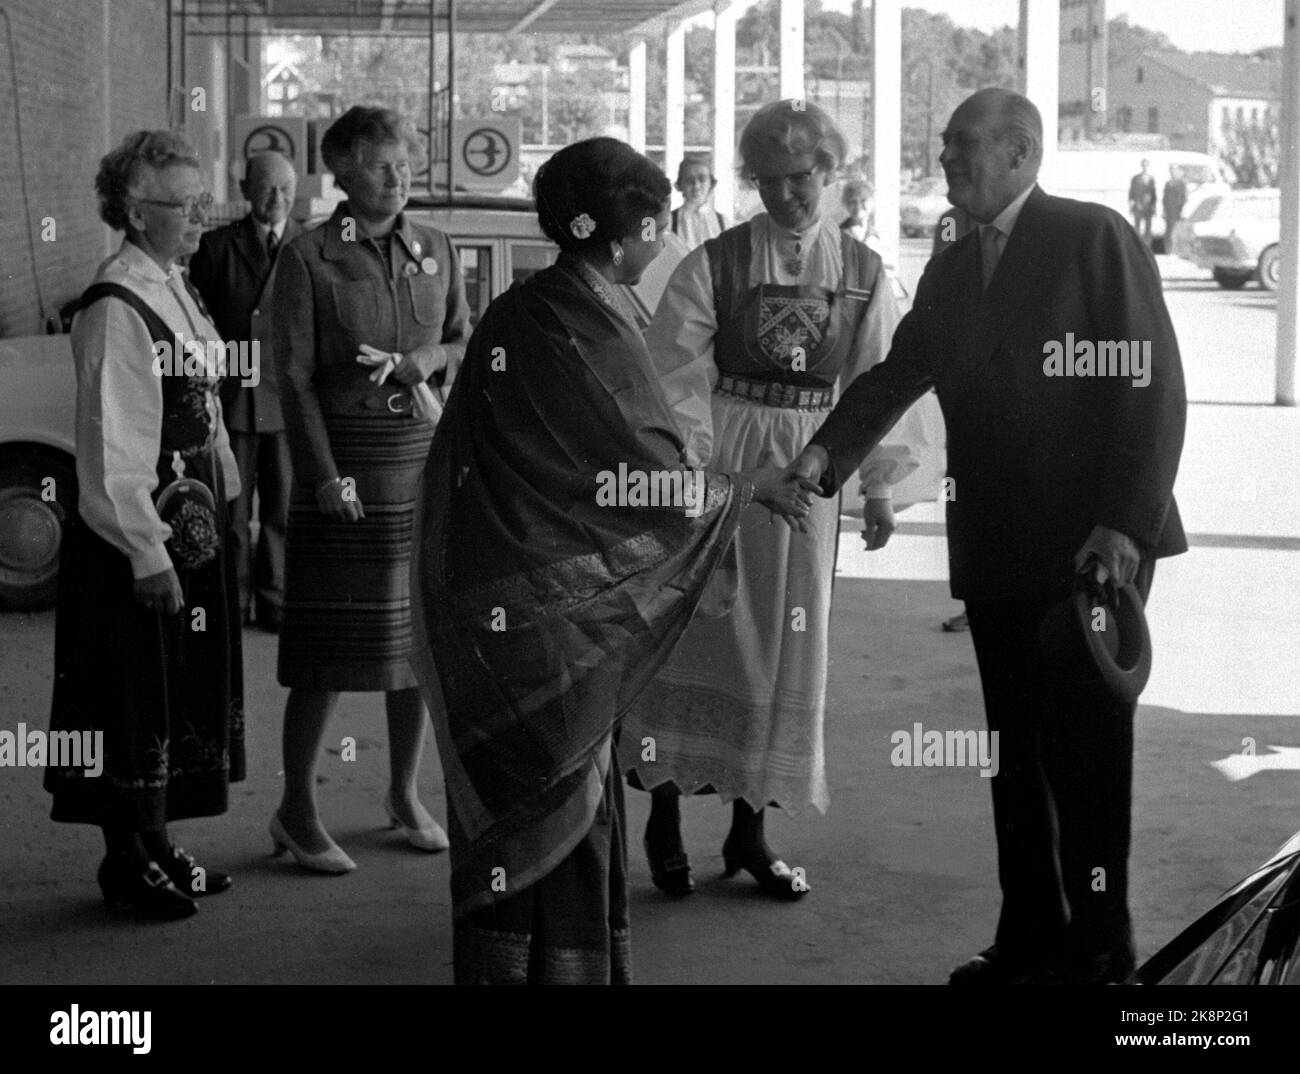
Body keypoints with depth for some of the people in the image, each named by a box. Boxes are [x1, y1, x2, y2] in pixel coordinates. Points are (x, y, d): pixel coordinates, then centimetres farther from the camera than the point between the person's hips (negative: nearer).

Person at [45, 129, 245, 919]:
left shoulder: (175, 290, 10)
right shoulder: (117, 310, -18)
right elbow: (113, 449, -21)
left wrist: (227, 500, 13)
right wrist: (148, 553, -21)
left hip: (192, 525, 9)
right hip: (139, 535, -9)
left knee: (184, 693, 16)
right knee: (140, 698, 3)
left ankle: (155, 845, 29)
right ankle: (130, 862, 16)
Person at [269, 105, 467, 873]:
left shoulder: (436, 251, 9)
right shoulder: (308, 259, -4)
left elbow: (468, 343, 16)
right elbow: (294, 376, -7)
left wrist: (436, 357, -6)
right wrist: (326, 474, -14)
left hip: (428, 458, 4)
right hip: (347, 461, -4)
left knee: (421, 629, 9)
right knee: (331, 641, -2)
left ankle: (406, 792, 25)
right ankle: (298, 808, 10)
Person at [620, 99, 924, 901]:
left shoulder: (862, 273, 4)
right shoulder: (714, 263, -4)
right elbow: (675, 370, -7)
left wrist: (879, 484, 3)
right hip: (719, 457, -3)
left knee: (788, 643, 6)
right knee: (697, 633, -1)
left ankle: (751, 825, 17)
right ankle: (665, 813, 11)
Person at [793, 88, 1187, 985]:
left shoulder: (1096, 239, -6)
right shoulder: (950, 273, 14)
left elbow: (1155, 388, -10)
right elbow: (896, 376, 9)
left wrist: (1125, 523, -17)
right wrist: (827, 452, -9)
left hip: (1094, 544, -6)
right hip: (997, 548, 6)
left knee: (1087, 749, 1)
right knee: (1015, 752, 11)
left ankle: (1100, 948, 13)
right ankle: (1030, 940, 21)